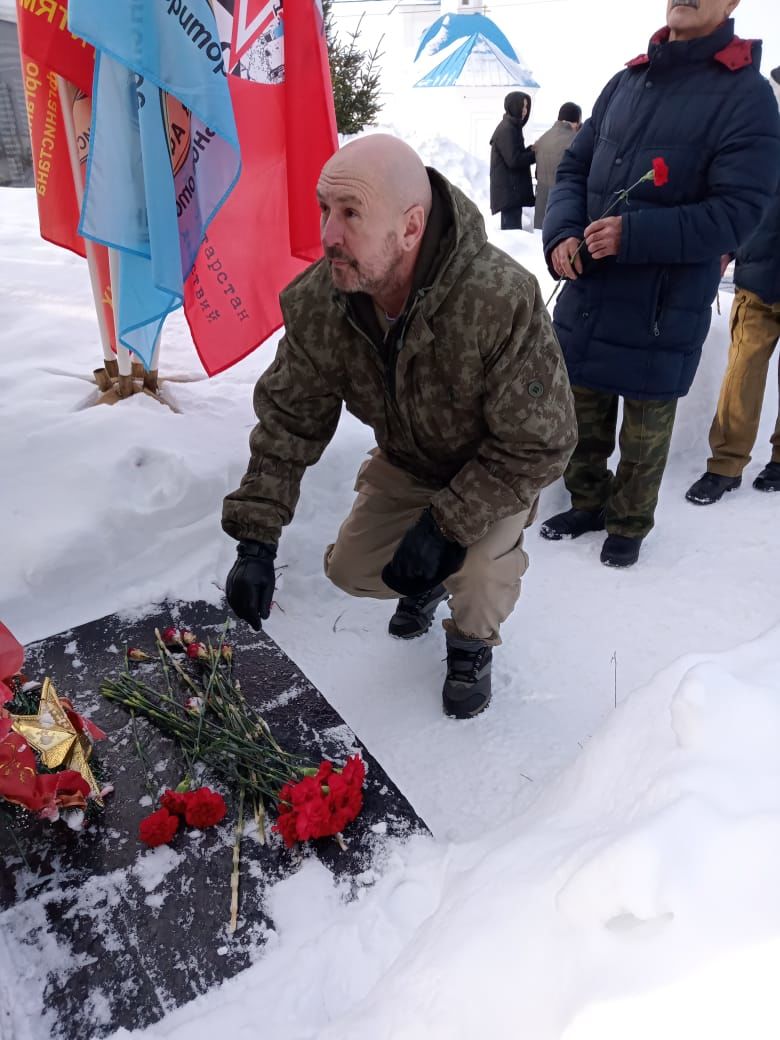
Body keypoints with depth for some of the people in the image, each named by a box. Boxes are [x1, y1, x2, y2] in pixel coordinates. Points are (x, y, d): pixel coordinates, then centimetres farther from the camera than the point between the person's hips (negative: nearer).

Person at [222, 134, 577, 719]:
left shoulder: (503, 303, -39)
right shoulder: (317, 303, -24)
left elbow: (538, 445, -30)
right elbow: (288, 419, -15)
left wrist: (447, 524, -33)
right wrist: (257, 540, -21)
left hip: (497, 465, -4)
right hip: (407, 459, 5)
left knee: (480, 569, -28)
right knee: (350, 569, 0)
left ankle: (473, 646, 9)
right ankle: (425, 582, 35)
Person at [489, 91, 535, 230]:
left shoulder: (512, 127, 18)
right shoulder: (506, 130, -13)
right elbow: (514, 160, -18)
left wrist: (531, 149, 5)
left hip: (511, 189, 10)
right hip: (509, 190, -10)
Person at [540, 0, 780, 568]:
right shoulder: (627, 82, 10)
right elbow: (574, 166, 13)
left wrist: (632, 235, -24)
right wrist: (561, 232, -7)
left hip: (664, 307, -5)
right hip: (587, 292, 5)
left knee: (644, 430, 9)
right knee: (582, 413, 15)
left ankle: (629, 525, 30)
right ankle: (587, 502, 37)